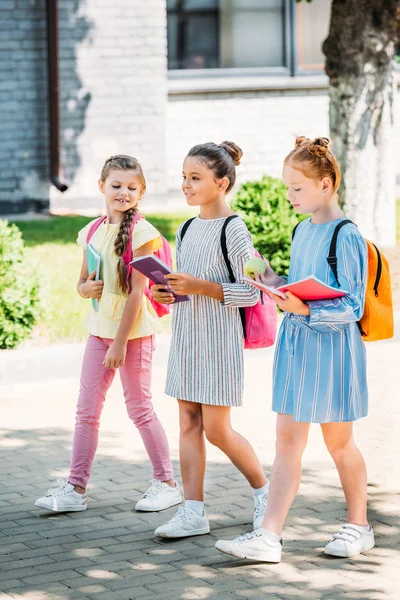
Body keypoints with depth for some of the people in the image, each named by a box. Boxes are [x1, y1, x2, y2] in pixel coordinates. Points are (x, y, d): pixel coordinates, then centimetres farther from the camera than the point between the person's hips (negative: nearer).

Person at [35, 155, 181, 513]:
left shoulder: (141, 233, -12)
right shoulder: (93, 231, 8)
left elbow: (137, 291, -15)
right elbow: (82, 281, 18)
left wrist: (121, 342, -18)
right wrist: (85, 288, -7)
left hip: (133, 330, -6)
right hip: (99, 328, 6)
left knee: (140, 409, 1)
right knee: (87, 410, 5)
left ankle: (167, 484, 13)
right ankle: (76, 488, 9)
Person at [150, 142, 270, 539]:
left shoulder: (233, 229, -12)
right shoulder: (186, 230, 11)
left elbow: (250, 293, -14)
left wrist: (200, 287, -22)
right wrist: (169, 293, 0)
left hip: (219, 338, -7)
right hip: (186, 335, 8)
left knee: (217, 430, -4)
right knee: (188, 423, 4)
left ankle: (265, 491, 17)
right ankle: (193, 513, 6)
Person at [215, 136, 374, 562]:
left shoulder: (346, 236, -14)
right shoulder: (302, 230, 10)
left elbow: (350, 307, -16)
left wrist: (304, 309, -28)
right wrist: (276, 283, 3)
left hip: (332, 346, -7)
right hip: (295, 342, 7)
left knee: (337, 440, 7)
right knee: (288, 440, 2)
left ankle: (358, 526, 26)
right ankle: (269, 536, -2)